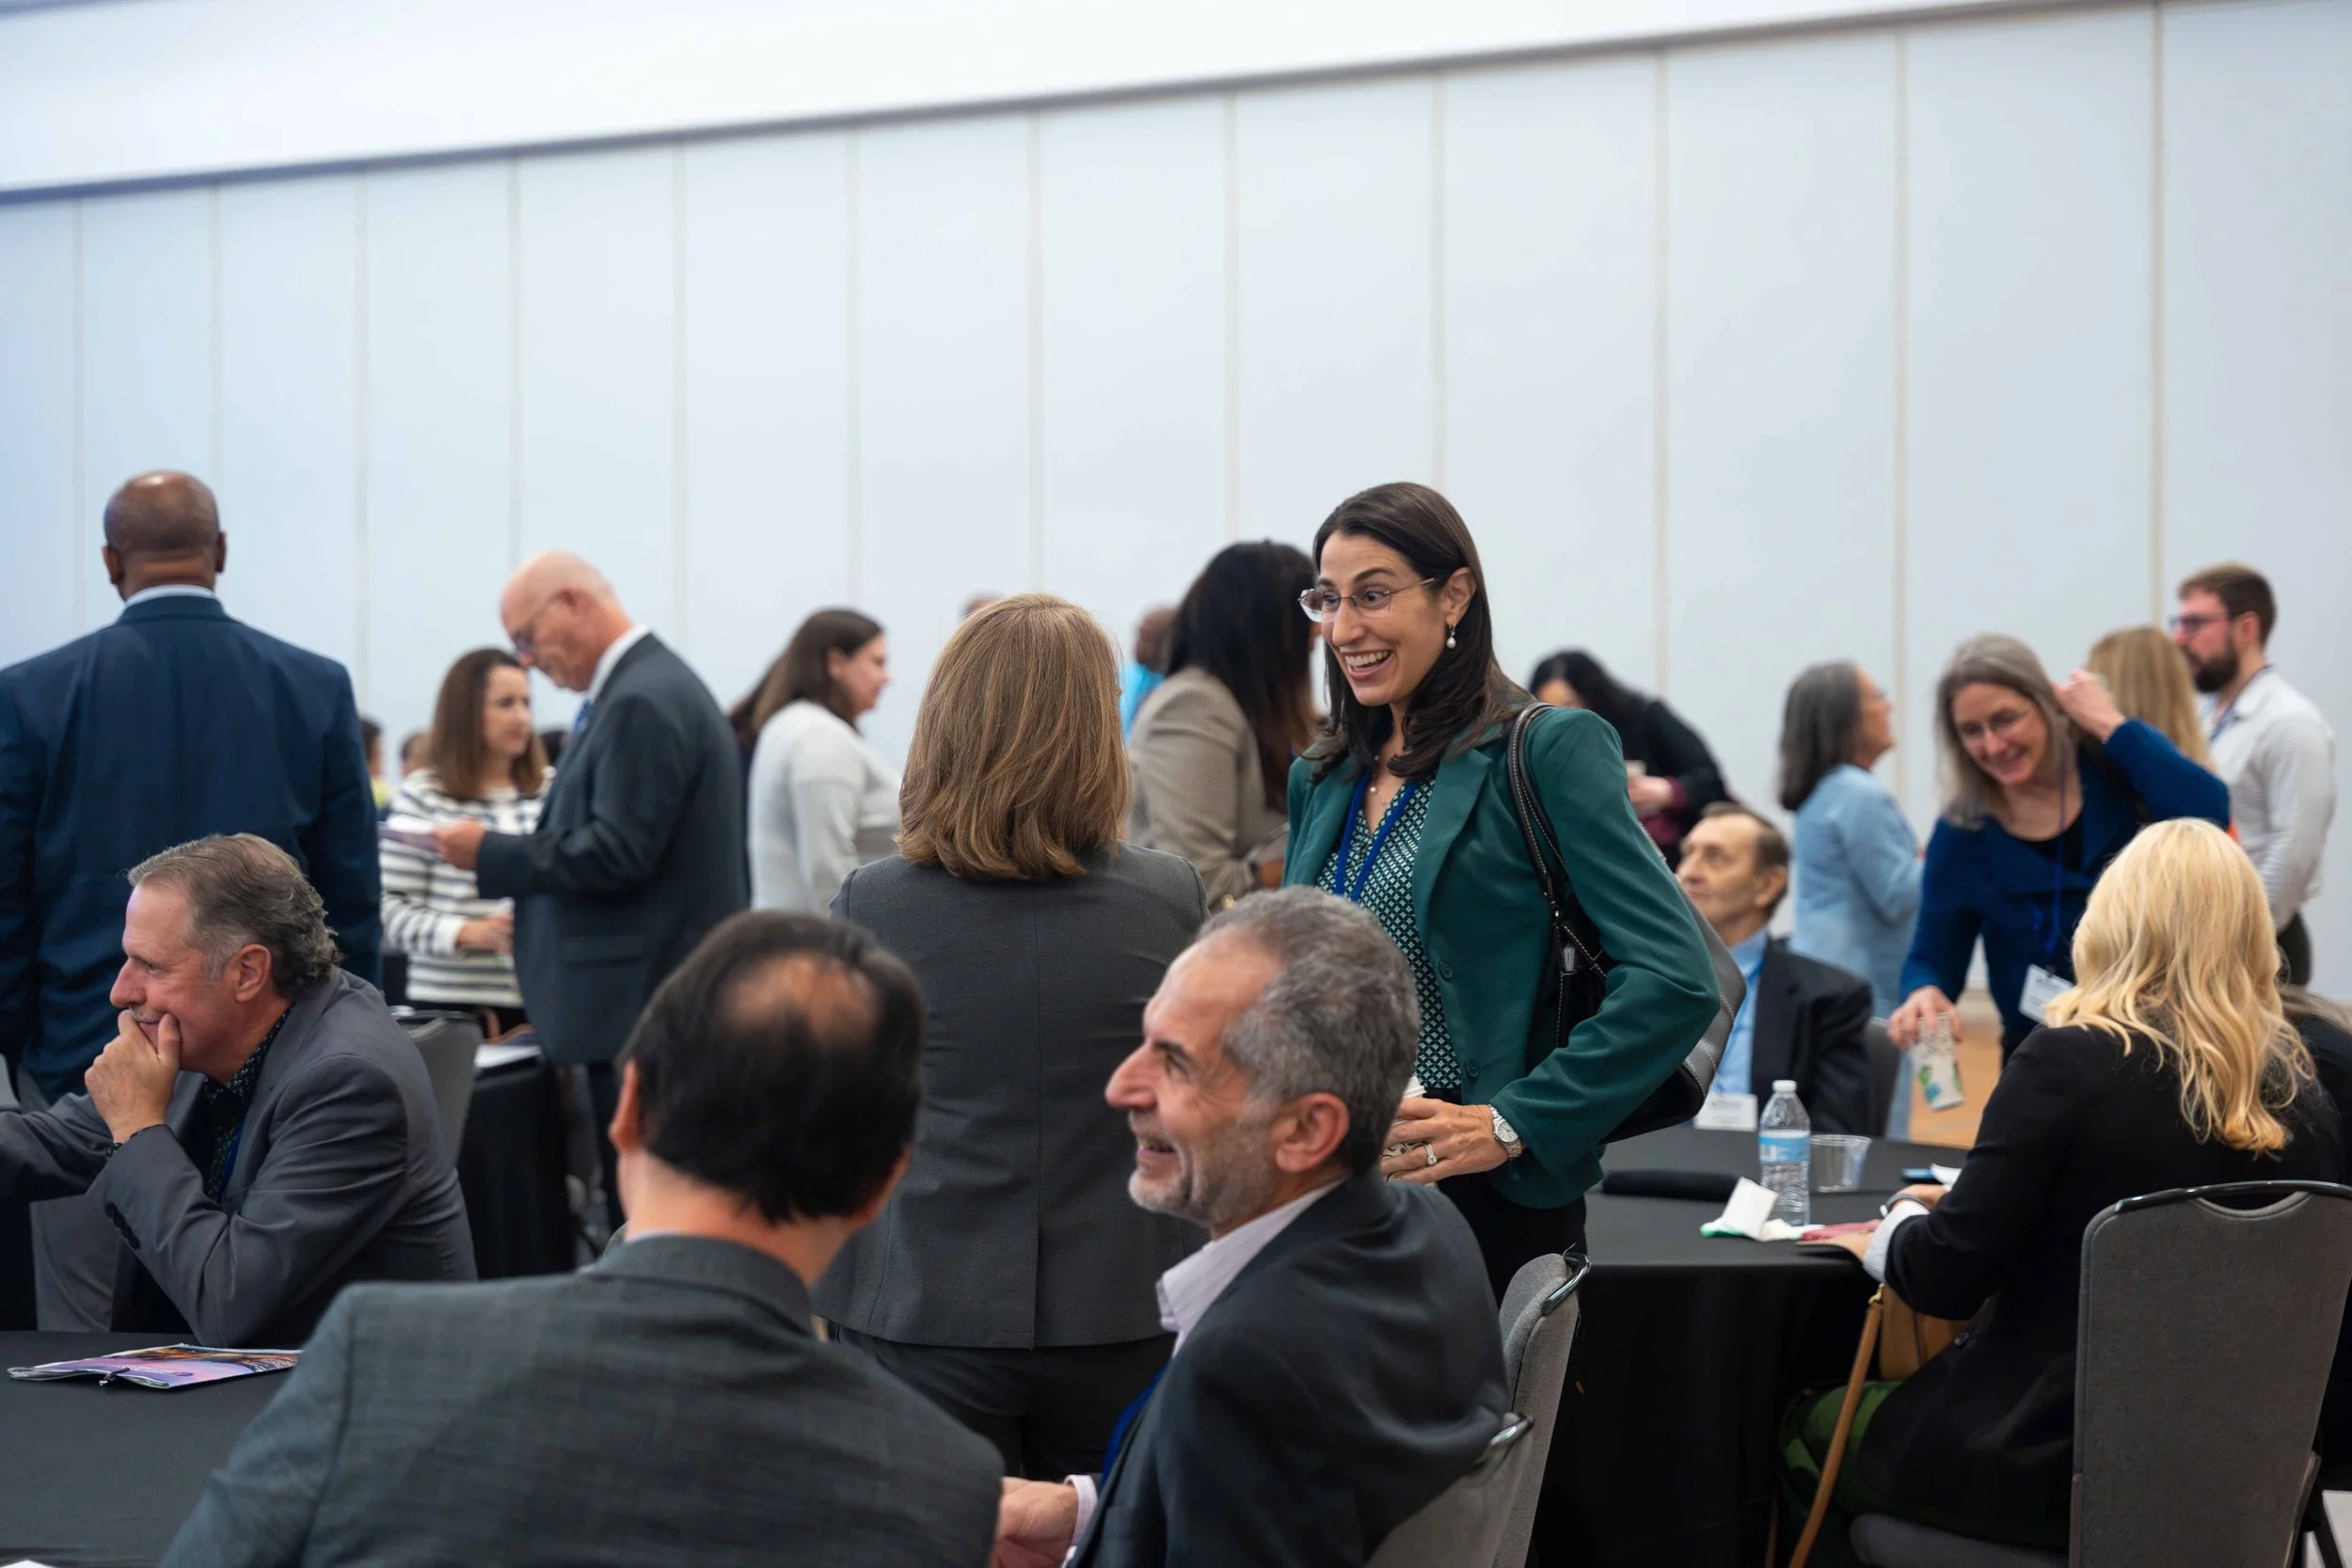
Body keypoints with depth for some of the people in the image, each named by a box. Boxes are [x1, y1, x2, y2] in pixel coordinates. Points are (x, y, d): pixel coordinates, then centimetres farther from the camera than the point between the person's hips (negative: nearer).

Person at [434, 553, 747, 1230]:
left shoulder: (642, 702, -16)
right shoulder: (652, 683, 16)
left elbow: (619, 851, -20)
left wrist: (492, 853, -13)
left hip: (646, 1003, -10)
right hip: (660, 995, 10)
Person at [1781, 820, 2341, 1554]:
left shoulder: (2071, 1061, -17)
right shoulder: (2304, 1103, -2)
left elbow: (1947, 1278, -17)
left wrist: (1900, 1226, 7)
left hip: (2046, 1464, -6)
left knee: (1809, 1427, 22)